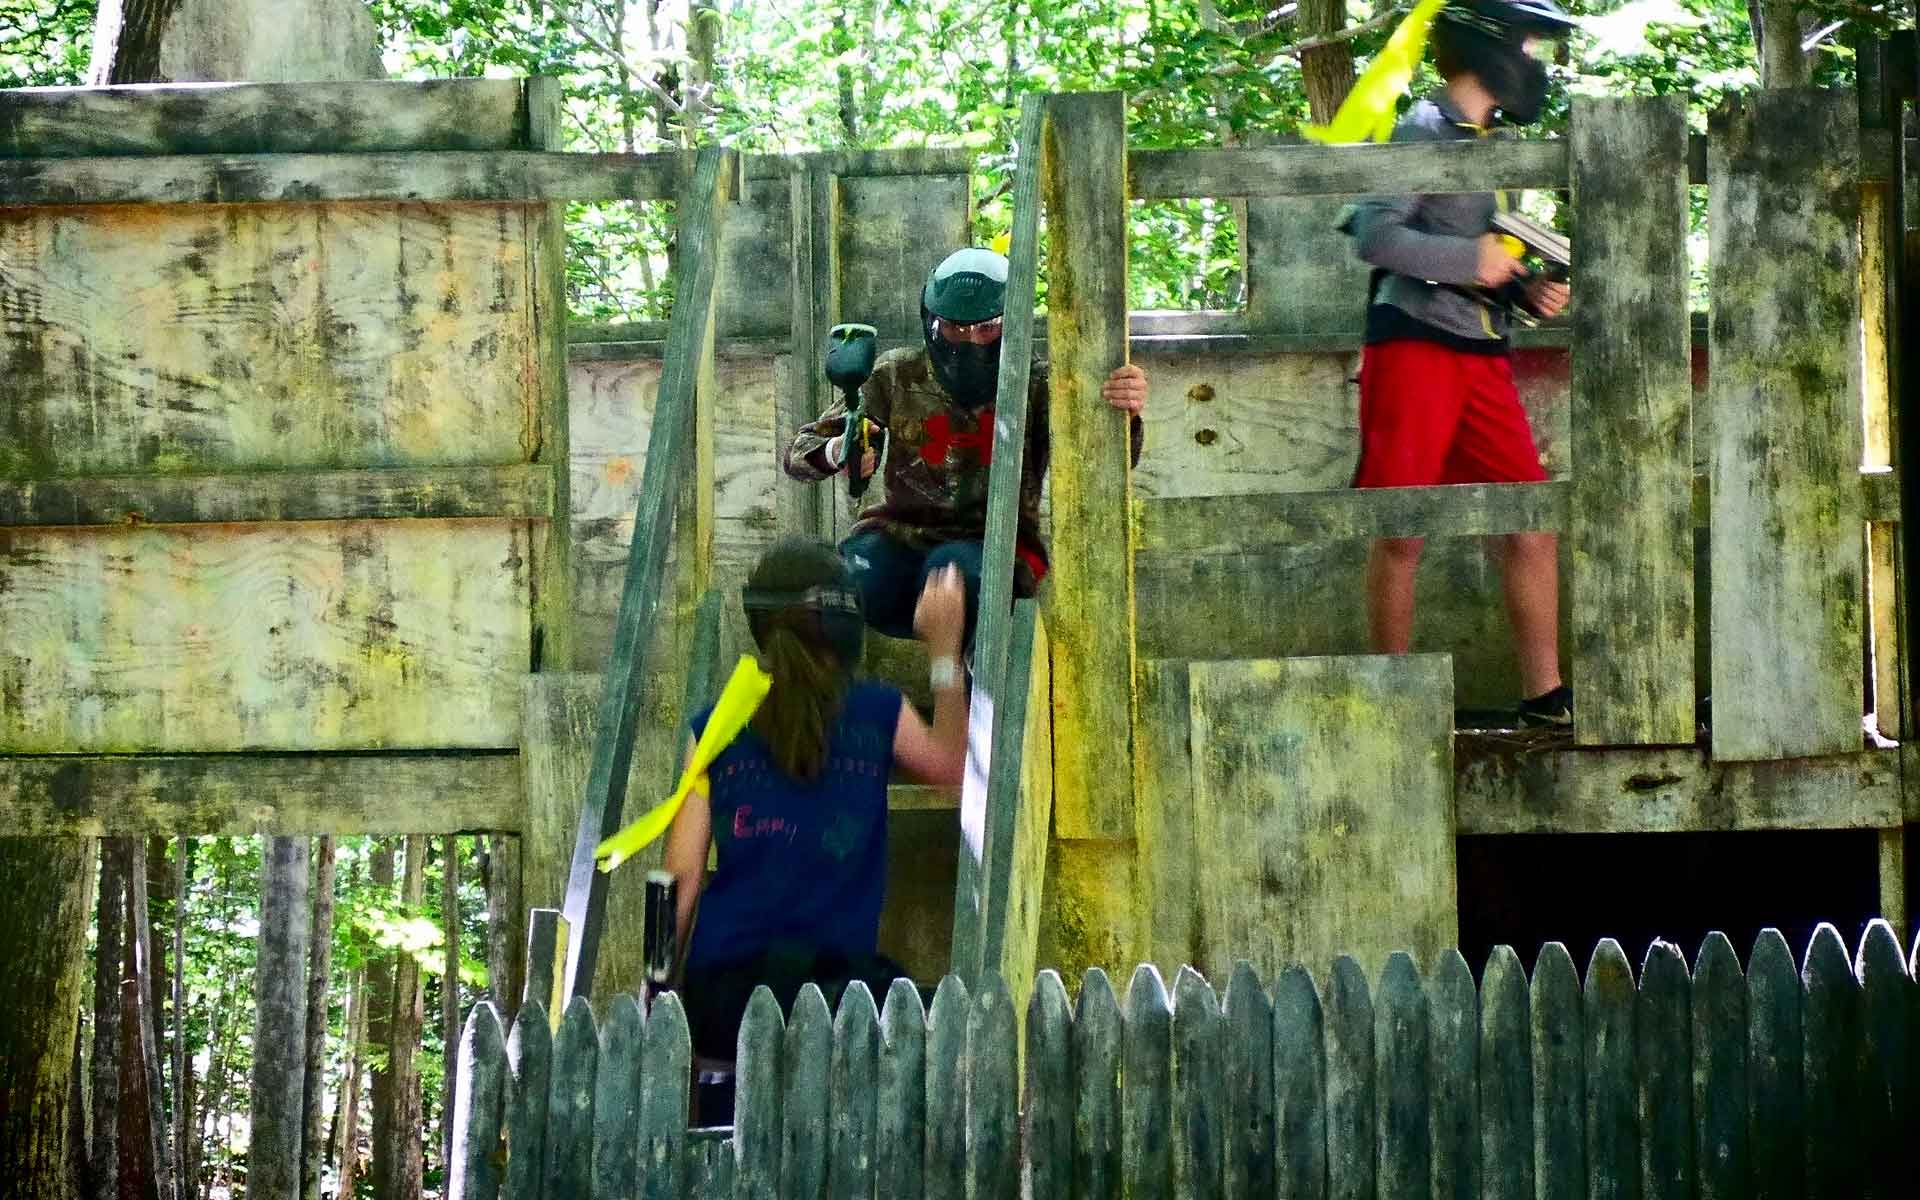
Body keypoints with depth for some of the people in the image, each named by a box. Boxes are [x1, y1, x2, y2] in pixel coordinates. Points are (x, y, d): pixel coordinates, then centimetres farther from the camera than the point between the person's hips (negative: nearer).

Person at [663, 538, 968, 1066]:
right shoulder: (878, 714, 3)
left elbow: (684, 875, 4)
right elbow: (951, 763, 26)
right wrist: (945, 651, 32)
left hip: (720, 988, 3)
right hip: (837, 973, -3)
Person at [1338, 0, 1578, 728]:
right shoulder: (1426, 131, -7)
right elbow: (1374, 236, -19)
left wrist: (1528, 292, 6)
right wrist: (1471, 258, -14)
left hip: (1481, 356, 8)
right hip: (1415, 346, -8)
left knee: (1532, 523, 2)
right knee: (1402, 532, -3)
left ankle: (1543, 694, 6)